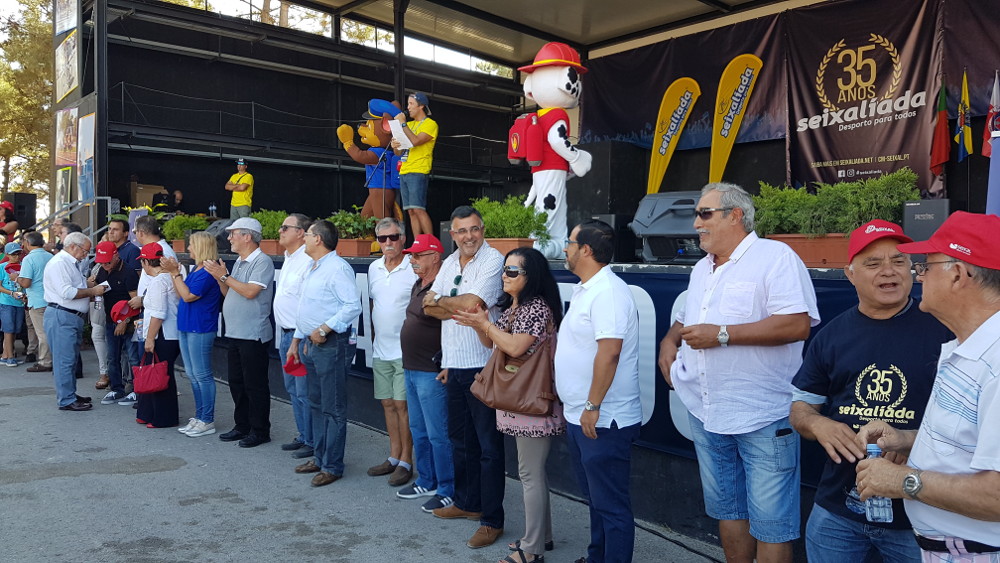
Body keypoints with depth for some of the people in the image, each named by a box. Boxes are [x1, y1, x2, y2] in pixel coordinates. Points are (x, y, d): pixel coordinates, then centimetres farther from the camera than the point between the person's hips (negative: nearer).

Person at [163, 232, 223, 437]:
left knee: (202, 375, -4)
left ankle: (207, 421, 4)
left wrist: (175, 273, -12)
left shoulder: (208, 272, -15)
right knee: (193, 376, 14)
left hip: (200, 330, -10)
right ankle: (199, 417, 23)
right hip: (186, 327, 10)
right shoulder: (196, 269, 15)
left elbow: (188, 296, -18)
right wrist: (173, 273, 9)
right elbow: (181, 294, 15)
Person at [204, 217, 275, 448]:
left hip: (253, 334, -9)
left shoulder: (262, 261, -12)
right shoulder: (239, 262, 16)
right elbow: (229, 294, 18)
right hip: (235, 333, 9)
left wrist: (224, 276, -14)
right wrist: (220, 278, 2)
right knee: (237, 383, 15)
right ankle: (242, 426, 26)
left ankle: (259, 431, 8)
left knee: (255, 384, -2)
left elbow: (250, 291, -23)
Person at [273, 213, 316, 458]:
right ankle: (303, 436, 28)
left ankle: (313, 442, 7)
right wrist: (284, 336, 21)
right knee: (293, 390, 17)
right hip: (286, 334, 11)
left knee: (304, 392, -4)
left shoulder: (308, 261, -17)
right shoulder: (288, 260, 16)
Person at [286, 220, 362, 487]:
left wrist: (324, 329, -22)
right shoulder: (311, 269, 17)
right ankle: (320, 458, 27)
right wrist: (296, 342, 22)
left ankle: (333, 466, 6)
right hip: (309, 343, 10)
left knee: (333, 409, -1)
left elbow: (353, 306, -23)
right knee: (316, 405, 16)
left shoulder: (338, 268, -14)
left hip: (330, 345, -10)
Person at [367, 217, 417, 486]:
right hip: (381, 350, 7)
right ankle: (394, 457, 25)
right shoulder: (374, 268, 9)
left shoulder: (414, 269, -12)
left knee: (402, 404, -3)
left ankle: (406, 462, 9)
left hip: (405, 350, -7)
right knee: (388, 403, 13)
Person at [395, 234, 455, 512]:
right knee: (418, 430, 19)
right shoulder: (417, 286, 13)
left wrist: (444, 365, -19)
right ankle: (426, 482, 32)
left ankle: (447, 491, 10)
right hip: (411, 369, 10)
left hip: (431, 372, -10)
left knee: (438, 435, -2)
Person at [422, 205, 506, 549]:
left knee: (488, 446, 0)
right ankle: (467, 502, 35)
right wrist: (460, 307, -11)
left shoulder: (493, 260, -12)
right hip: (453, 365, 8)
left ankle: (492, 520, 9)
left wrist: (440, 300, -6)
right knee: (460, 439, 19)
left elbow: (472, 303, -23)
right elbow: (429, 308, 8)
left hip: (482, 365, -8)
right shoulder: (450, 263, 12)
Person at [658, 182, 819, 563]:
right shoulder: (701, 269, 14)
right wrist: (671, 339, 4)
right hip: (706, 414, 8)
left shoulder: (775, 256, -11)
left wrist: (722, 334, -22)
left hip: (763, 418, -7)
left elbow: (798, 324, -22)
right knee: (727, 509, 19)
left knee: (769, 523, 3)